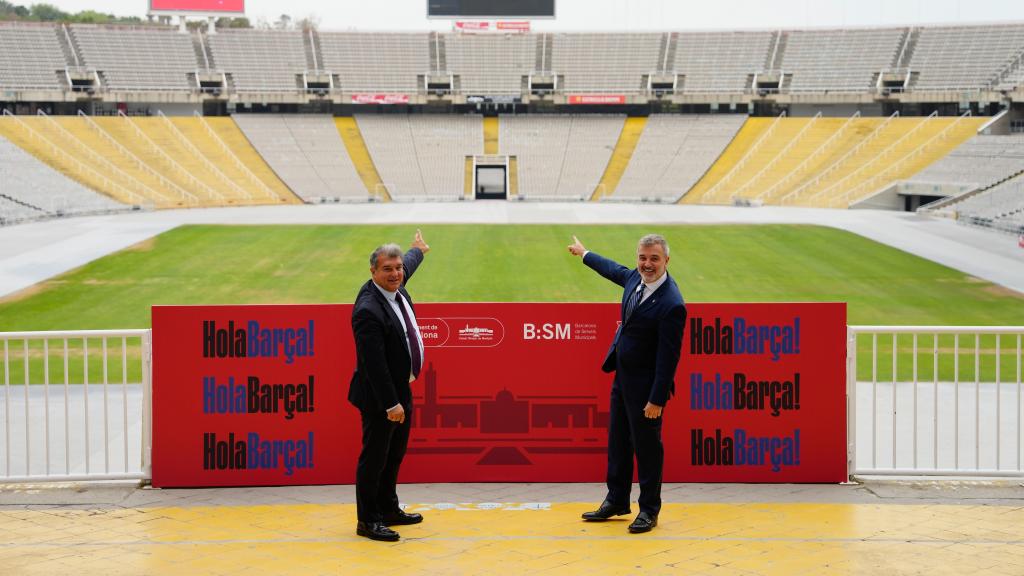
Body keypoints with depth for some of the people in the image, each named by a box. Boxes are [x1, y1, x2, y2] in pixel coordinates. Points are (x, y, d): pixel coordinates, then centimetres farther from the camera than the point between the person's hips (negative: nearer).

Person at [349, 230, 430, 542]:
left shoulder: (395, 288, 0)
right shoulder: (369, 310, -28)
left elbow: (408, 265, 26)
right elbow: (374, 364, -29)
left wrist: (418, 250, 47)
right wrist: (390, 404, -27)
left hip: (401, 391, 10)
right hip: (379, 398, -10)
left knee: (395, 454, 21)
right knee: (374, 458, 1)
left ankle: (389, 510, 35)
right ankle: (367, 521, 11)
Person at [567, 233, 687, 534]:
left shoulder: (671, 305, -25)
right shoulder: (636, 278, -1)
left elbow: (668, 357, -24)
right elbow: (615, 270, 23)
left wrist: (656, 399, -22)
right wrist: (584, 254, 39)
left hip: (645, 384, -9)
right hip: (622, 374, 9)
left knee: (646, 445, 3)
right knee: (617, 440, 18)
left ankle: (649, 510, 18)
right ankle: (616, 501, 33)